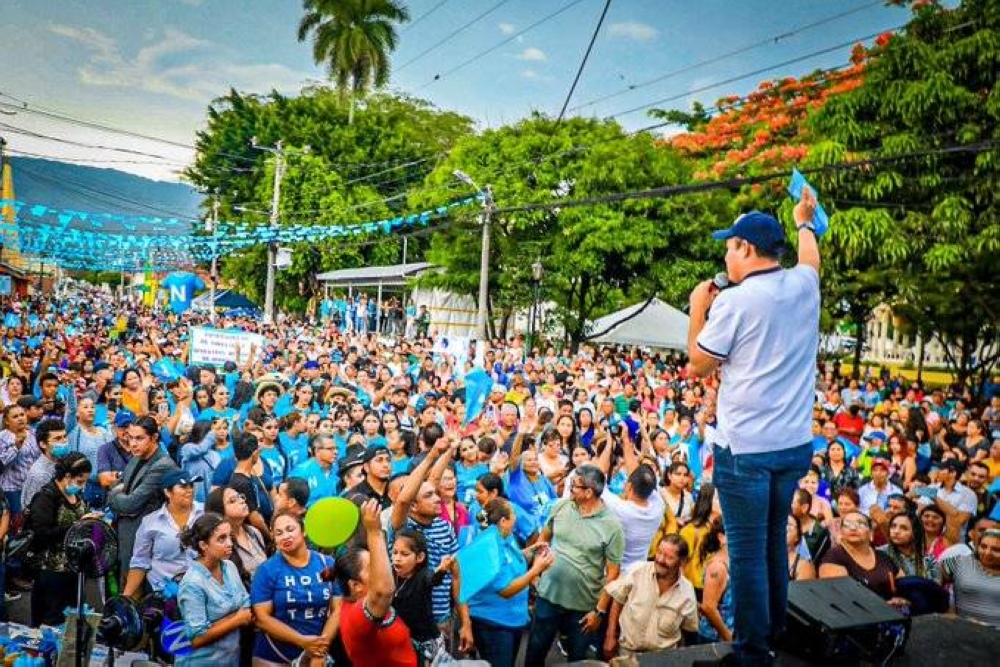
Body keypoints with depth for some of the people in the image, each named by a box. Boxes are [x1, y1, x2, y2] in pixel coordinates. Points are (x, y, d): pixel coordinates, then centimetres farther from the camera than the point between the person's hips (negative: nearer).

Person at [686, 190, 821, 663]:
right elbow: (811, 260, 30)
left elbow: (697, 367, -4)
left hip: (745, 448, -7)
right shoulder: (805, 286, 4)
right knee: (775, 542, 19)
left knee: (747, 551, 3)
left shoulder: (735, 302, -14)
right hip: (794, 444, 7)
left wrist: (697, 310, 6)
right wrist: (804, 221, 47)